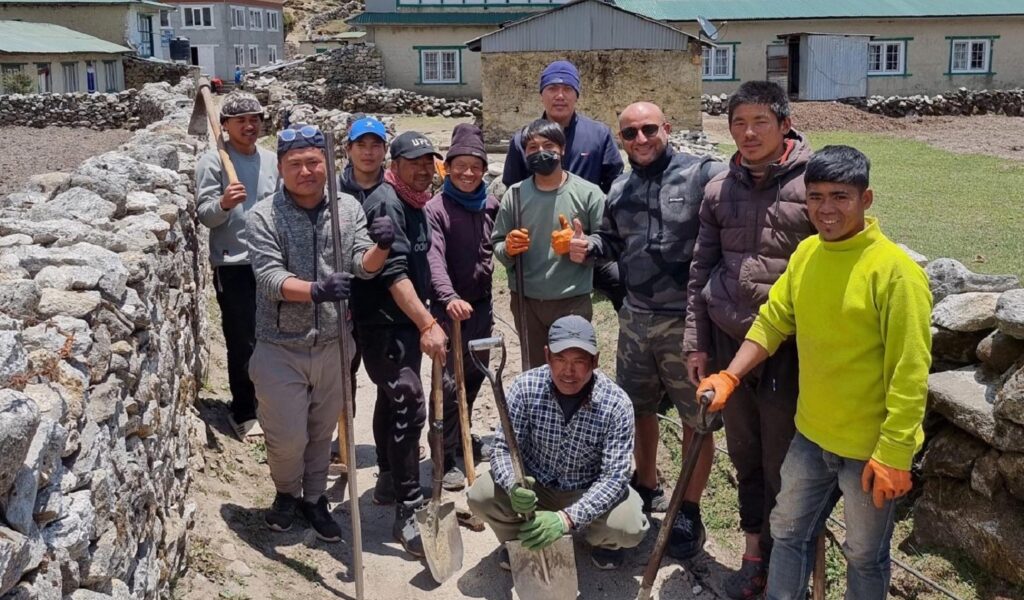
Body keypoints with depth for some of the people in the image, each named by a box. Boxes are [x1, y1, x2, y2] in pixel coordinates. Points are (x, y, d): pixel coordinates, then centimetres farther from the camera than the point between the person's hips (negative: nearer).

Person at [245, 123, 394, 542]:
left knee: (323, 431, 16)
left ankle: (314, 498, 38)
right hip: (281, 348, -3)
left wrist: (381, 248, -28)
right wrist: (316, 290, -38)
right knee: (287, 436, 4)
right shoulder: (264, 216, -10)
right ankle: (287, 493, 34)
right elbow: (269, 278, -19)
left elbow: (363, 265, -5)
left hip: (332, 345, 3)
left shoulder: (348, 208, 1)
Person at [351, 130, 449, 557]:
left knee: (392, 401, 20)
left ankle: (389, 482, 35)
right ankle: (408, 513, -11)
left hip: (407, 322, 10)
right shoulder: (386, 203, -17)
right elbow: (393, 272, -27)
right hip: (383, 323, -10)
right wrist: (428, 325, -33)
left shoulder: (415, 205, 13)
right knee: (409, 405, -15)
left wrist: (423, 321, 22)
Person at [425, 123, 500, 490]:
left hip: (482, 304, 6)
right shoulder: (436, 208, -11)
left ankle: (461, 437, 35)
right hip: (450, 307, -5)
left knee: (474, 375, 16)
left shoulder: (491, 205, 6)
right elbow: (434, 257, -23)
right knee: (450, 382, -5)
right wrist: (449, 297, -37)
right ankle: (446, 460, 3)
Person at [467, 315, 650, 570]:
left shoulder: (616, 403, -24)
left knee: (630, 528, -28)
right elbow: (502, 447, -16)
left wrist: (566, 518, -40)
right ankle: (518, 537, 10)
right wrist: (514, 485, -40)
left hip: (589, 492, -1)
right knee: (480, 496, -25)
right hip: (534, 486, 1)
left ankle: (604, 541, 12)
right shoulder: (526, 386, -20)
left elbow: (615, 477, -26)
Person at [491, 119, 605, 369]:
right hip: (525, 301, 3)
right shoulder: (514, 194, 2)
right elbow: (496, 244, 8)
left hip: (573, 301, -3)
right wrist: (507, 249, -14)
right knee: (532, 374, 17)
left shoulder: (588, 193, -6)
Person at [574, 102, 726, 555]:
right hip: (635, 318, 6)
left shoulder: (703, 175, -11)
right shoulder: (619, 191, 11)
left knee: (696, 418, 6)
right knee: (639, 408, 19)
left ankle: (688, 512, 22)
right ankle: (648, 489, 41)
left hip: (687, 320, -6)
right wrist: (588, 247, 3)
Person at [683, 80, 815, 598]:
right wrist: (695, 342, 8)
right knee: (744, 454, 16)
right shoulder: (719, 189, 6)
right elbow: (701, 269, 11)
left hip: (788, 344, -4)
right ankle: (755, 553, 33)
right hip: (727, 339, 4)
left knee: (782, 462, 6)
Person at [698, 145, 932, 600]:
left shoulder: (894, 271, -21)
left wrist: (893, 455, -20)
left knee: (865, 556, 16)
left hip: (870, 447, -5)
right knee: (789, 533, 19)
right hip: (812, 434, 6)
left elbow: (909, 376, -20)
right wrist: (729, 376, -5)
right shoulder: (806, 253, 0)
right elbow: (772, 322, 7)